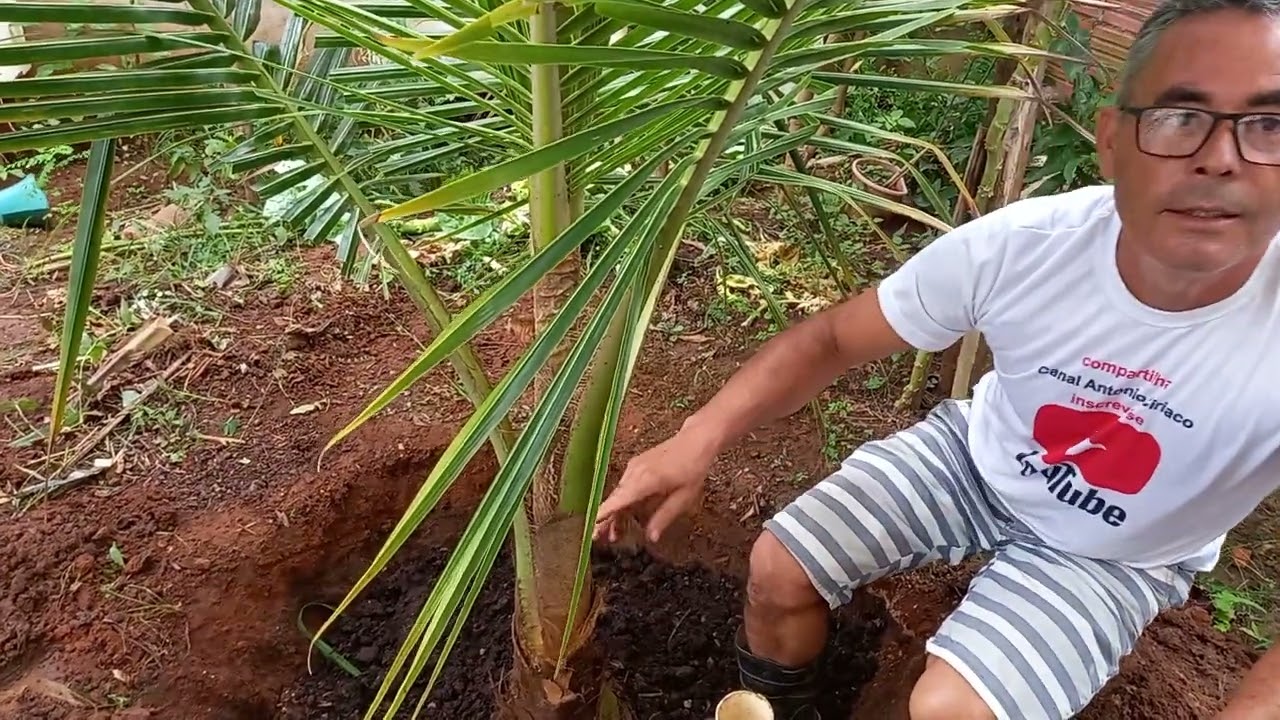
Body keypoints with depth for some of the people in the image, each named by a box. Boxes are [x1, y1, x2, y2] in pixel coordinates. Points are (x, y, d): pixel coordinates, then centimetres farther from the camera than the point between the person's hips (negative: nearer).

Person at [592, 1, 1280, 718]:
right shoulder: (1021, 246, -27)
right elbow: (834, 337, -15)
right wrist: (699, 438, -25)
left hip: (1113, 555, -1)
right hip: (980, 453, 2)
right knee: (780, 569, -5)